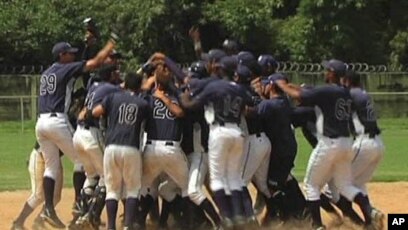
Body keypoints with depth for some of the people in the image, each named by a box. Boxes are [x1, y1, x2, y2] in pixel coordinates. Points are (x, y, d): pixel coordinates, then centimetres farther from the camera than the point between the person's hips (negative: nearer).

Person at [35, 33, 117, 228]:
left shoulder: (46, 74, 19)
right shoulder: (66, 69, -3)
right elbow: (96, 62, -5)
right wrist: (112, 43, 5)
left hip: (41, 122, 7)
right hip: (57, 121, -7)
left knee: (51, 166, 10)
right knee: (80, 160, 4)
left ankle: (49, 209, -1)